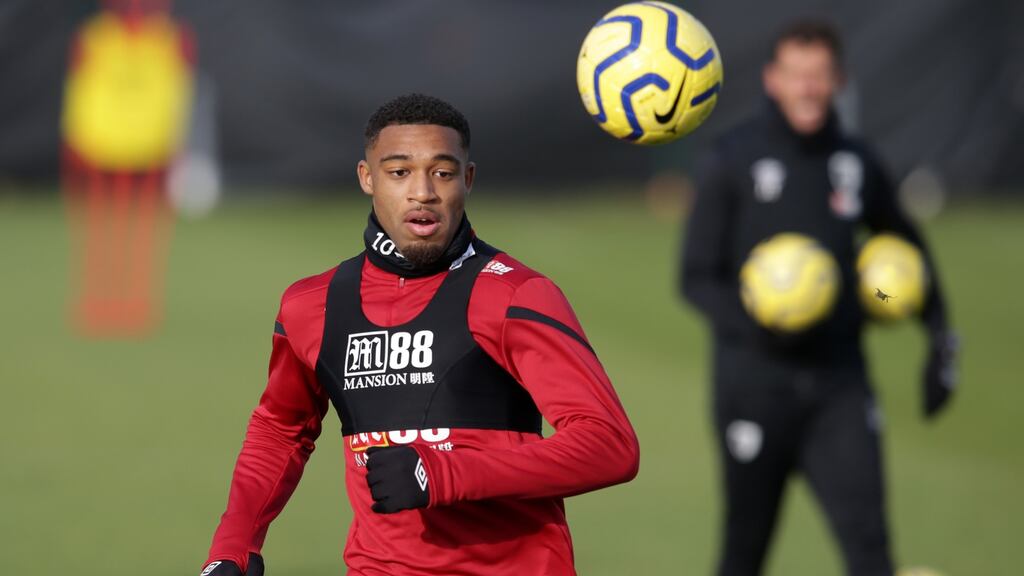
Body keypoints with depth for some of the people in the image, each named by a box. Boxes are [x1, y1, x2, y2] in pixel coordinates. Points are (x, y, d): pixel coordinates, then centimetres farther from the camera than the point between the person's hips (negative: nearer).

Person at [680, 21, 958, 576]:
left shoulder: (855, 162, 8)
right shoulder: (733, 160, -2)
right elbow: (698, 276, -3)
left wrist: (940, 340, 15)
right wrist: (751, 323, -23)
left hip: (840, 382, 2)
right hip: (755, 379, -2)